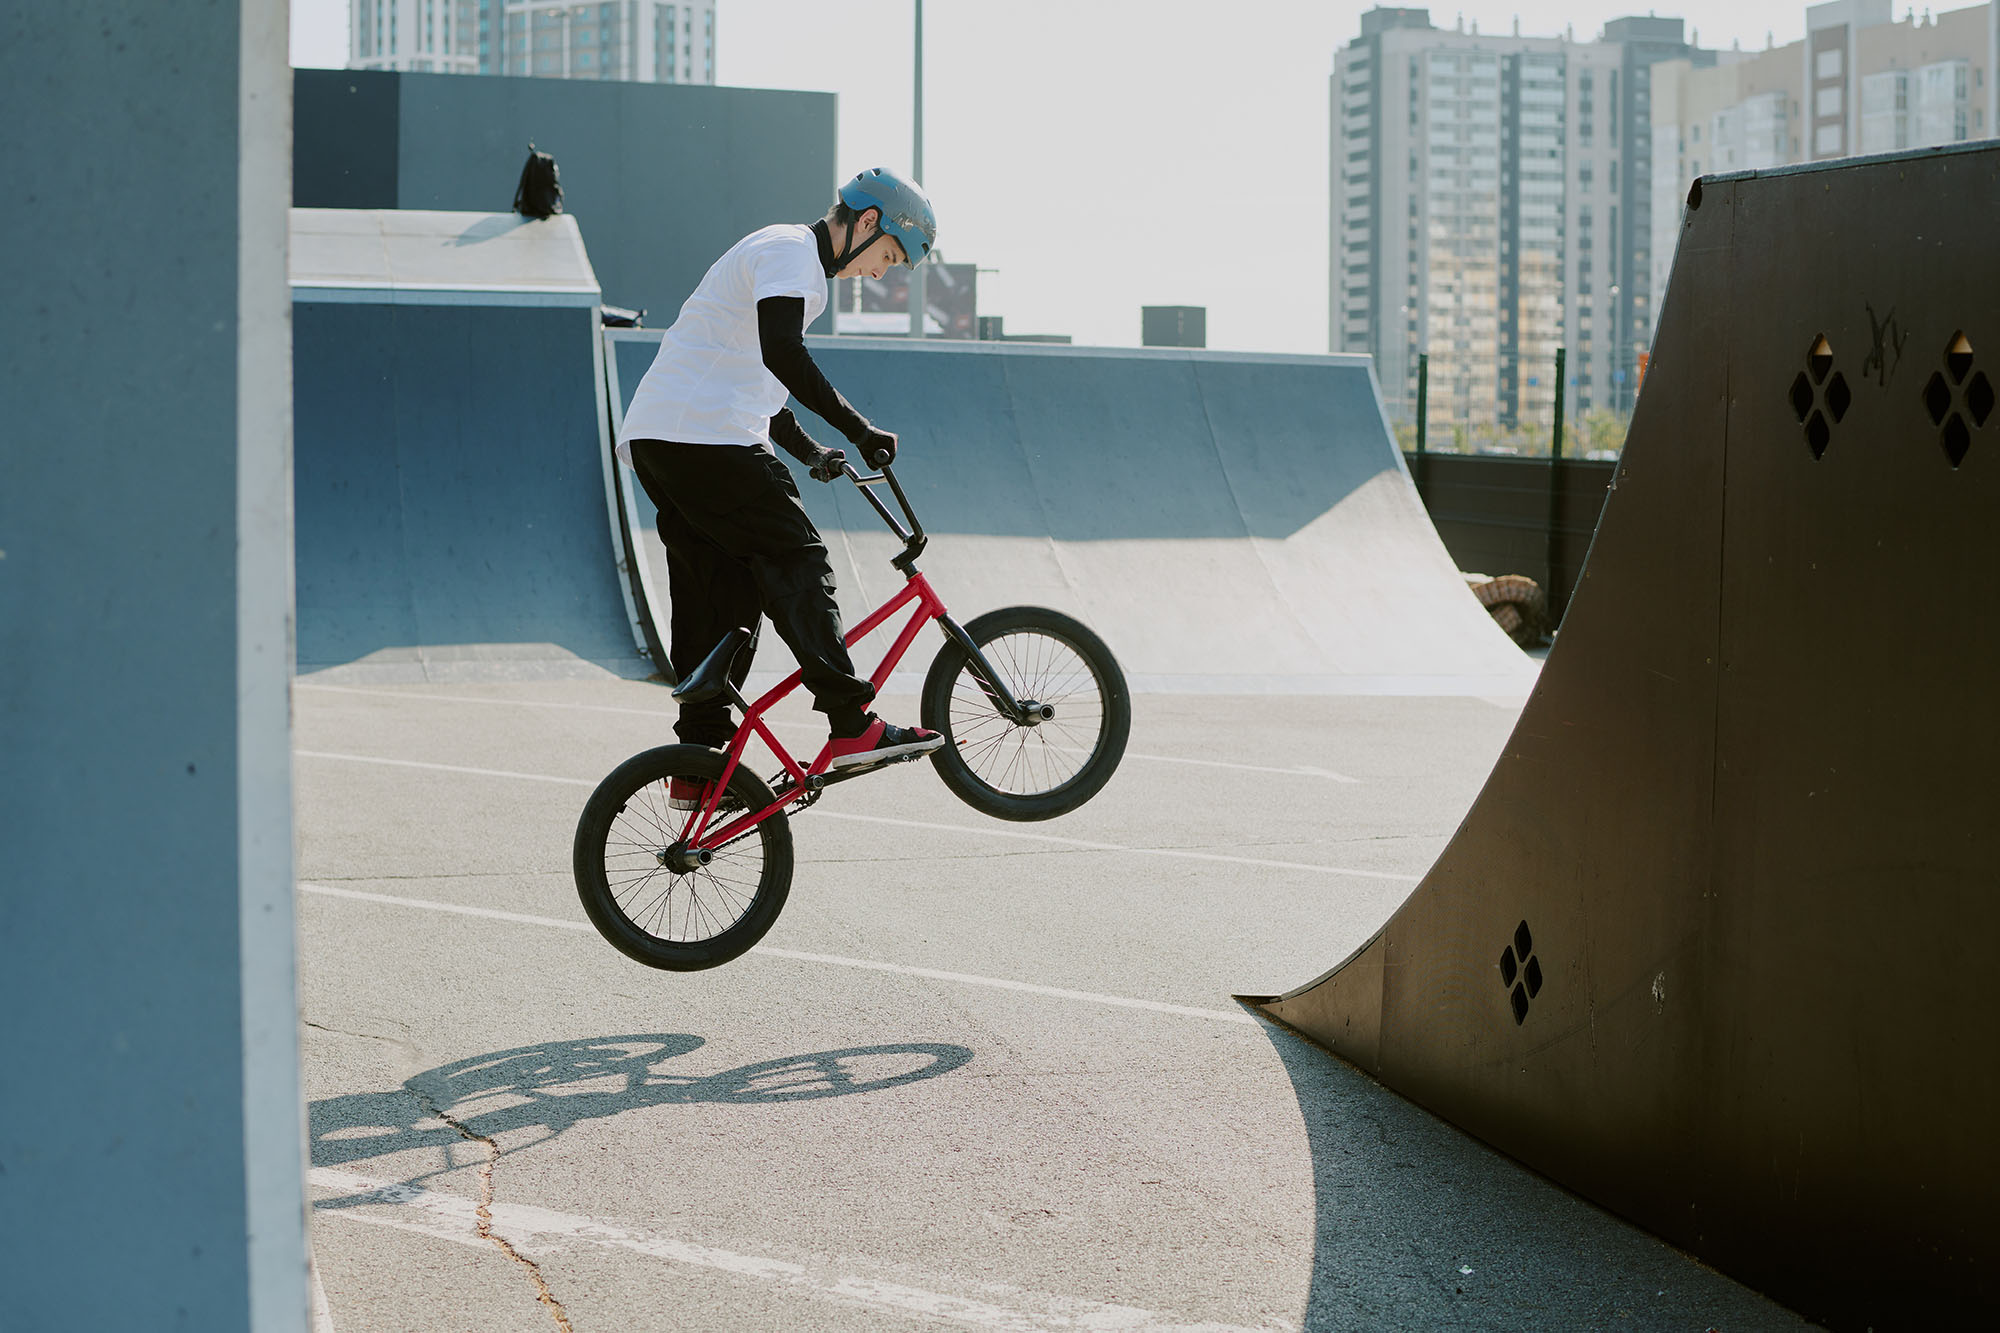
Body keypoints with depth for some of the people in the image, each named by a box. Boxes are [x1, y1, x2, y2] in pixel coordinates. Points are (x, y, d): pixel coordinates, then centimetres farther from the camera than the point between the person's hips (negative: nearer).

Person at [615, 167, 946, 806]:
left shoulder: (782, 254, 28)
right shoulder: (790, 250, -6)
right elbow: (783, 353, -23)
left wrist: (809, 451, 31)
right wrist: (858, 429, -22)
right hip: (707, 435, -10)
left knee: (718, 597, 9)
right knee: (797, 561, -10)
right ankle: (853, 726, -16)